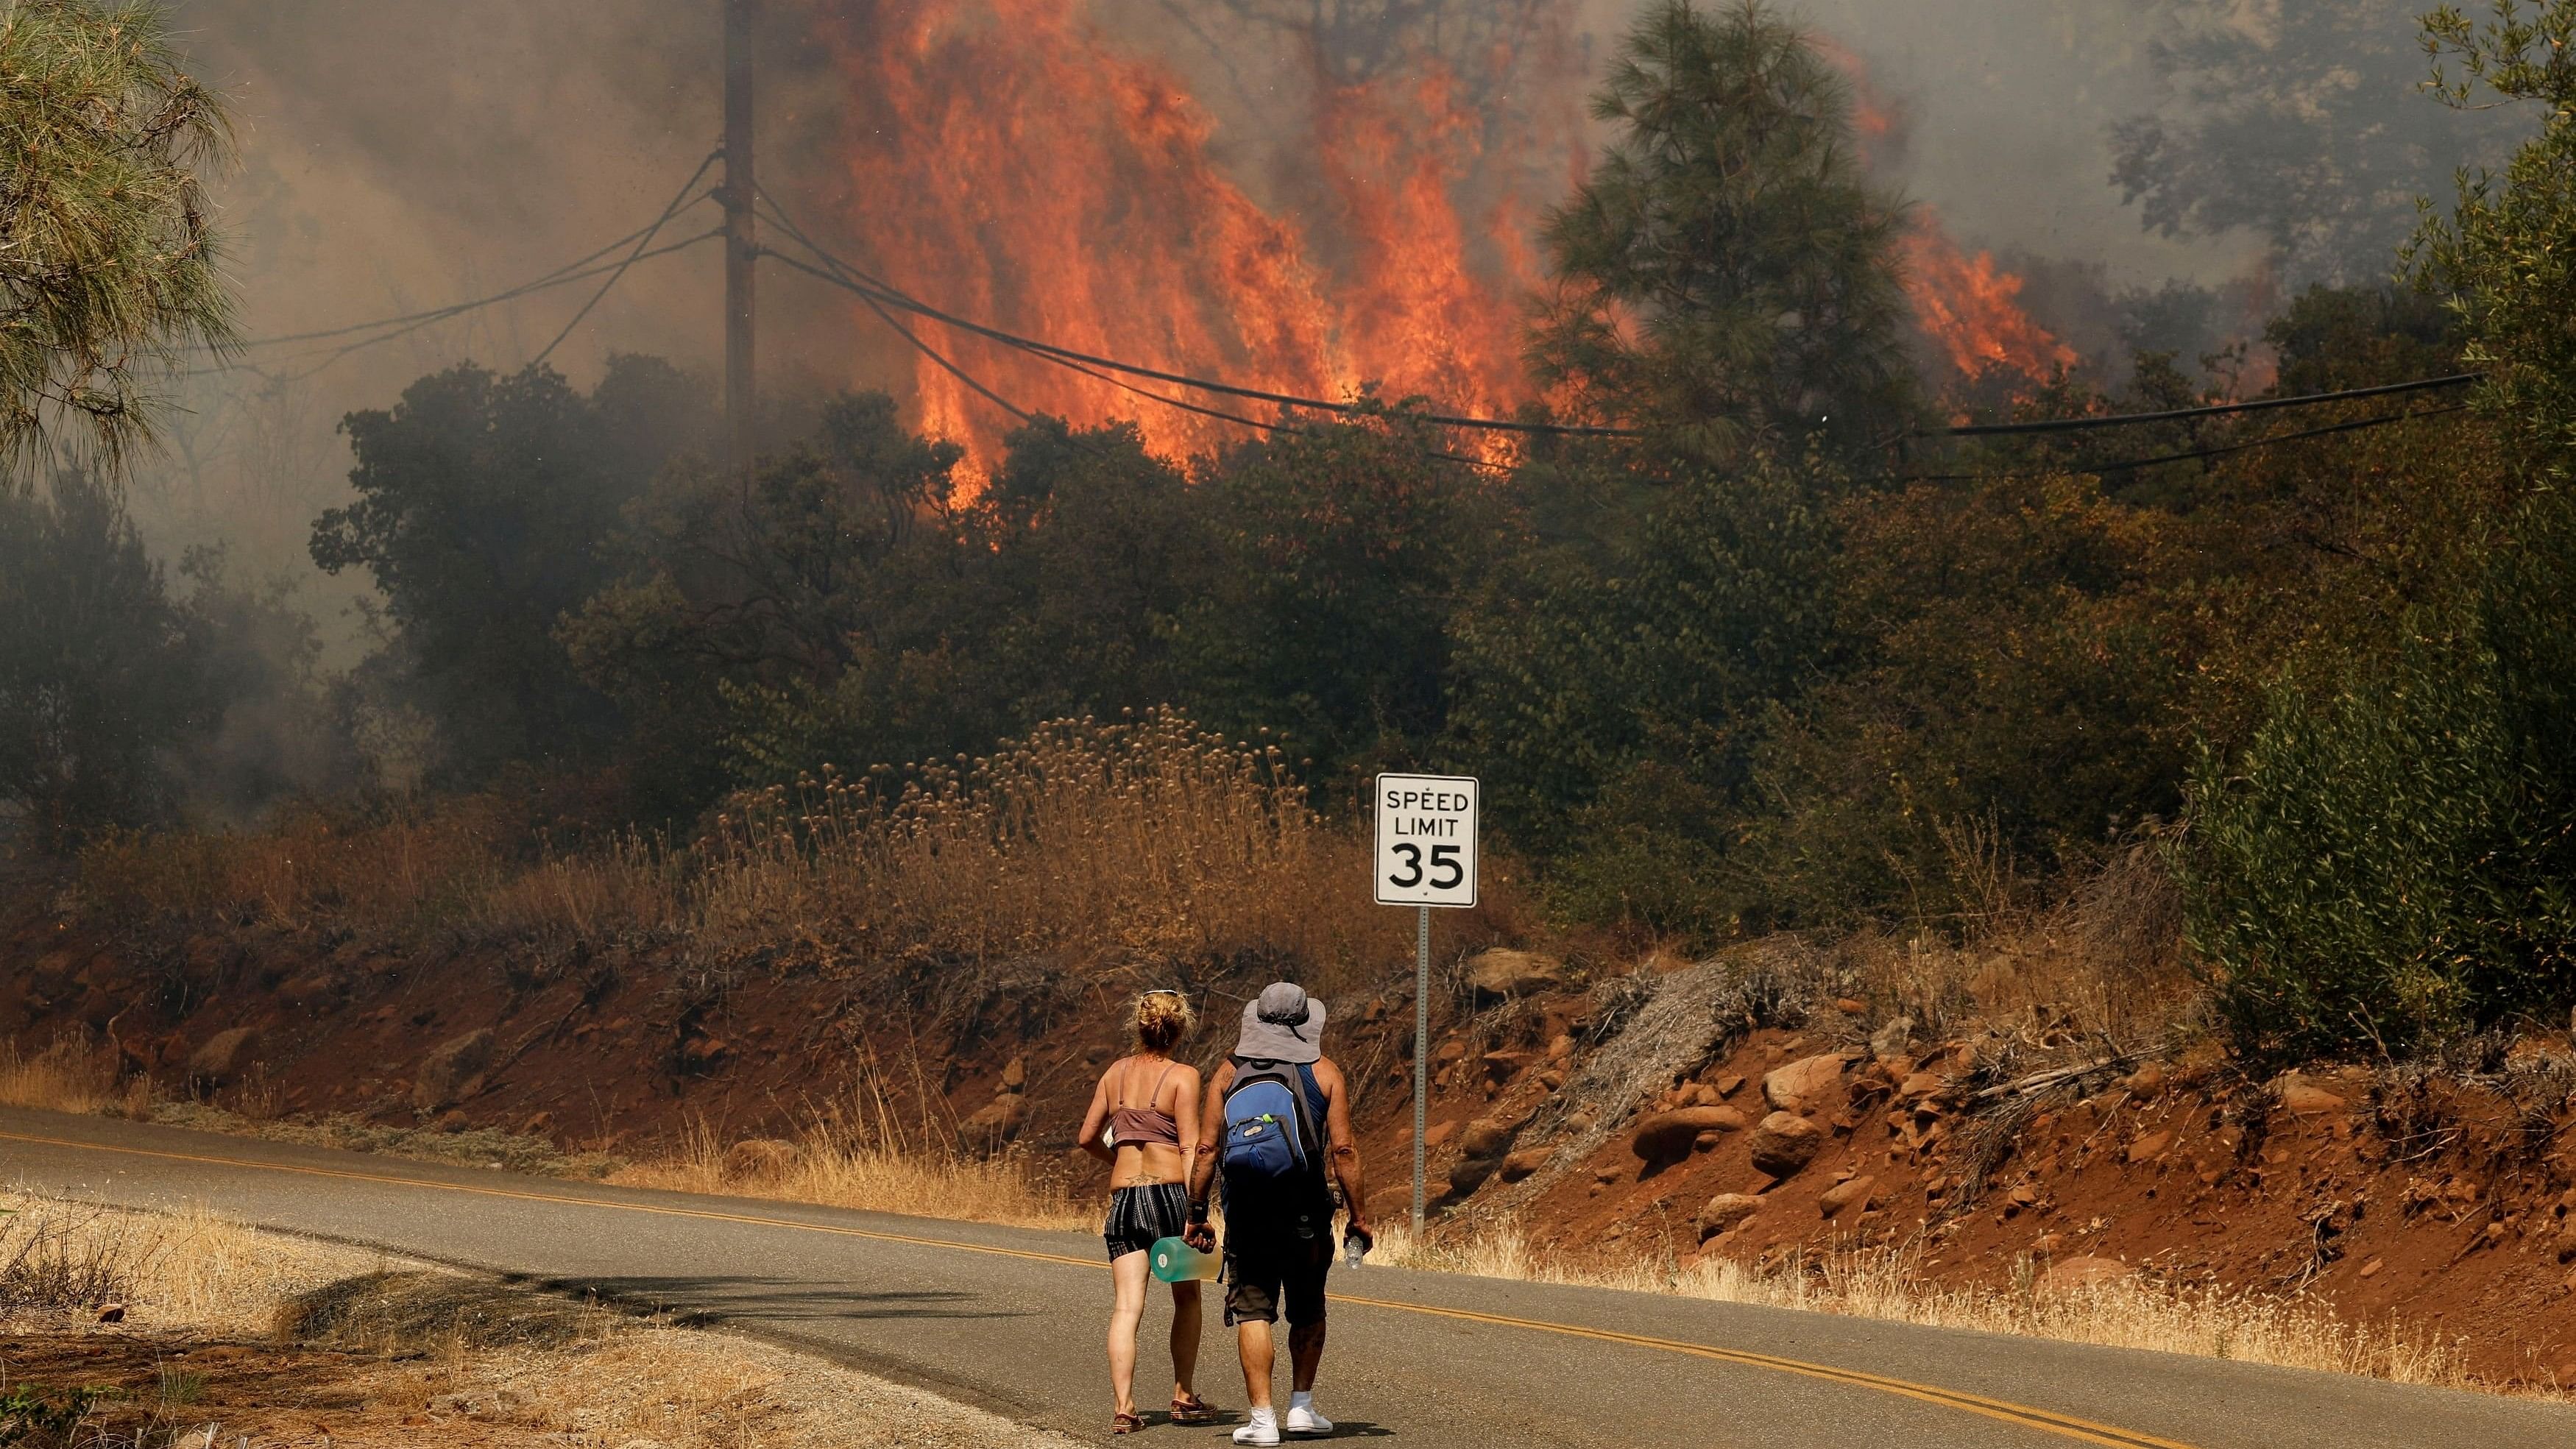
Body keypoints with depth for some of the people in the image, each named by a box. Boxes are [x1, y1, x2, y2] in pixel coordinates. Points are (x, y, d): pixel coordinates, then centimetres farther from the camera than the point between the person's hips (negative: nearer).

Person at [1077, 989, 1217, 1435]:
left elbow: (1087, 1137, 16)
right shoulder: (1182, 1076, -4)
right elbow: (1190, 1147, -11)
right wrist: (1196, 1212, -14)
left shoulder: (1117, 1072, 10)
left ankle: (1124, 1407, -16)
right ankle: (1184, 1397, 21)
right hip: (1170, 1192, -3)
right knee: (1187, 1298, 17)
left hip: (1124, 1197, 3)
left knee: (1127, 1306, -4)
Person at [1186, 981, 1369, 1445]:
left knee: (1252, 1311, 1)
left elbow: (1207, 1149, -1)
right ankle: (1301, 1407, 17)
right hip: (1306, 1212, 0)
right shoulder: (1324, 1072, 1)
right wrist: (1359, 1218, 1)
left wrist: (1196, 1215, 5)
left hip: (1246, 1210, 0)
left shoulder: (1229, 1072, 4)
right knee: (1307, 1310, 18)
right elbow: (1343, 1151, -5)